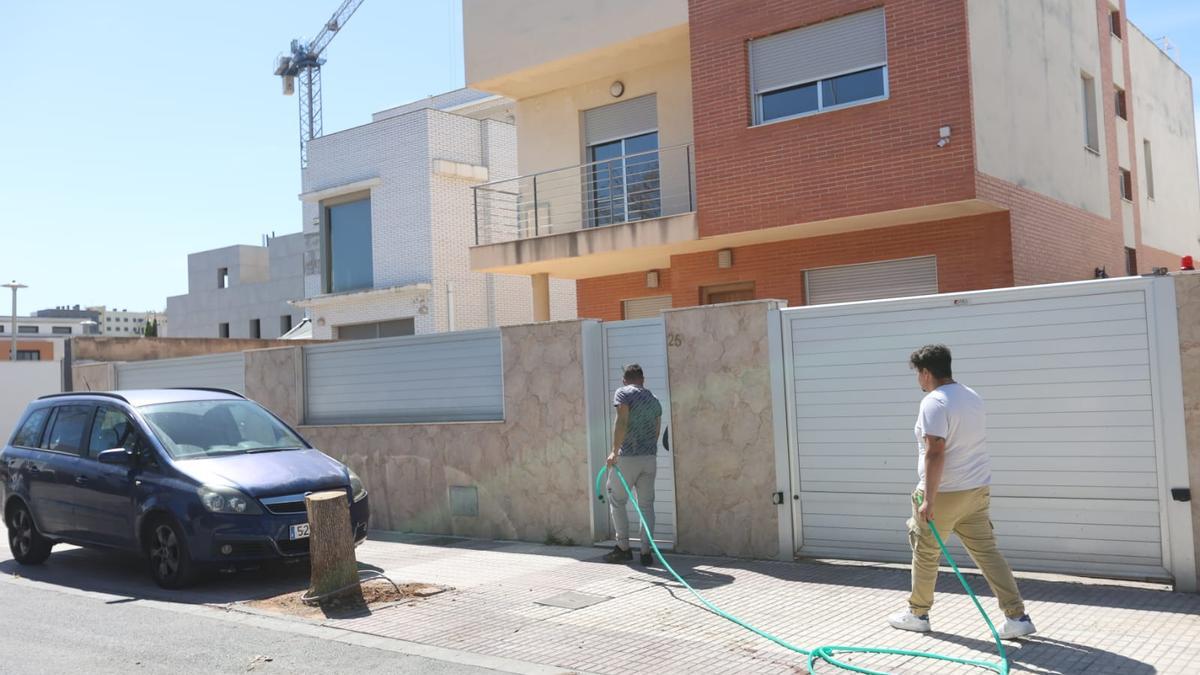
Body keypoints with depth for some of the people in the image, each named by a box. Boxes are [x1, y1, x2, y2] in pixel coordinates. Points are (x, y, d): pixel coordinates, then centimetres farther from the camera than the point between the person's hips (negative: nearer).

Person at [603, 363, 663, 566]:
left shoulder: (623, 393, -4)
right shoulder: (654, 400, 16)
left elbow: (621, 423, -17)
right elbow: (656, 432, 17)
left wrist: (615, 451, -16)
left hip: (627, 457, -5)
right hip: (650, 458, 5)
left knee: (617, 501, 8)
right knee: (646, 504, 8)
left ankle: (623, 548, 9)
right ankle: (646, 552, 5)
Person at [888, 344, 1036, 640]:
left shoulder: (934, 403, -18)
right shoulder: (973, 397, 11)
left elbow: (935, 453, -25)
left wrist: (928, 499, -24)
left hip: (944, 494, -8)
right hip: (977, 491, 8)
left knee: (925, 555, 9)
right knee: (987, 552, 8)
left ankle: (917, 614, 22)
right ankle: (1017, 617, 3)